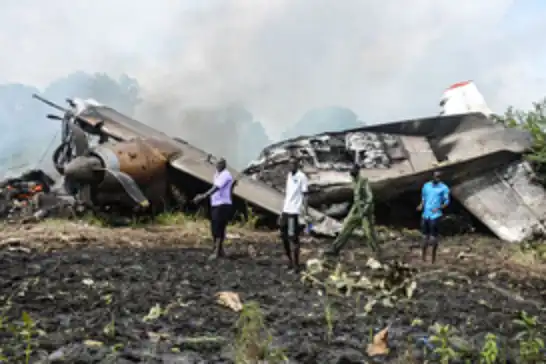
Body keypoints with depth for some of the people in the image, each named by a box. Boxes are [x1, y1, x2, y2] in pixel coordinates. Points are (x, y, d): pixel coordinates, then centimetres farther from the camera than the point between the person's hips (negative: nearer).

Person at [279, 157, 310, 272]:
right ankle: (290, 260, 26)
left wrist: (306, 213, -15)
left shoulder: (302, 177, -7)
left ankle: (295, 264, 2)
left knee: (293, 238, -5)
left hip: (294, 211, -8)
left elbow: (305, 196, -10)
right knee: (284, 236, 13)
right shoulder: (289, 176, 16)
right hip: (285, 211, 8)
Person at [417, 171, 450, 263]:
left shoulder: (444, 188, -1)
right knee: (425, 235, 9)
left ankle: (433, 257, 9)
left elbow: (447, 201, -1)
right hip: (425, 214, 4)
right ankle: (423, 256, 20)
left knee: (433, 237, -5)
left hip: (435, 215, -4)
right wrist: (421, 205, -1)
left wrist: (439, 208, -17)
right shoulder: (426, 185, 12)